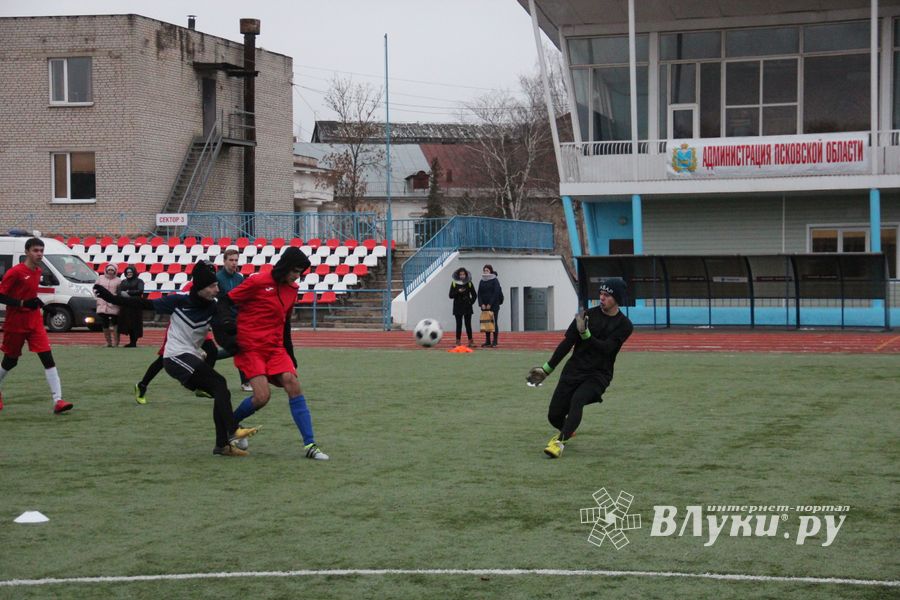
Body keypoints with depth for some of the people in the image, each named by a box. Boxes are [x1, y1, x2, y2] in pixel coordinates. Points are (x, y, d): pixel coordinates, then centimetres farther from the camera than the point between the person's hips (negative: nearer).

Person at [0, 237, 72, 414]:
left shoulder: (38, 271, 8)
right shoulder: (15, 272, -14)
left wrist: (35, 302, 10)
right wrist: (23, 303, -23)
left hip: (35, 323, 5)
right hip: (15, 325, -5)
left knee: (48, 358, -11)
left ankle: (57, 400, -18)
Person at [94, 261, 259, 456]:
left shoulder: (213, 308, -1)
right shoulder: (179, 301, -10)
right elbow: (144, 304, -4)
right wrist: (111, 298, -6)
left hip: (193, 359, 6)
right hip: (177, 356, -6)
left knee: (221, 393, -3)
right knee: (219, 383, -21)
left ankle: (222, 444, 1)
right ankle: (233, 432, -31)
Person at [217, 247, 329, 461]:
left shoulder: (292, 290, 10)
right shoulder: (258, 282, -10)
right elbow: (225, 301, -7)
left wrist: (289, 353, 23)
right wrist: (227, 321, -25)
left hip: (275, 348, 6)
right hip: (249, 347, -6)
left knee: (294, 385, -13)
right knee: (262, 396, -18)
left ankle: (310, 445, -11)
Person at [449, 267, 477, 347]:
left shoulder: (469, 283, 5)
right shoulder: (454, 284, 3)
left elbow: (474, 295, 11)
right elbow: (451, 295, -1)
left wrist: (471, 302, -1)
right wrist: (458, 291, -15)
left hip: (467, 307, 0)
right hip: (458, 307, 0)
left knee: (468, 324, -1)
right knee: (459, 325, -2)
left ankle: (470, 341, 3)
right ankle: (458, 341, 0)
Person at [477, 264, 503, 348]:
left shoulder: (495, 281, -4)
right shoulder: (482, 281, 12)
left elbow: (496, 293, -11)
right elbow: (479, 293, 9)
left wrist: (490, 304, -15)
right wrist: (482, 304, -5)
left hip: (493, 305, -5)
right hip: (484, 305, 5)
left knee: (494, 322, -5)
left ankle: (495, 342, -5)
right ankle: (487, 341, 7)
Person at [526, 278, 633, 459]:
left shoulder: (624, 325, -4)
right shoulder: (588, 315, 2)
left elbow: (606, 348, -17)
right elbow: (567, 343, 4)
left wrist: (586, 334, -30)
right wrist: (546, 369, 4)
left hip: (599, 374, -3)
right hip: (574, 370, 3)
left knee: (577, 399, -32)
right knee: (554, 416, 0)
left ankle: (560, 441, -34)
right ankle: (567, 430, 34)